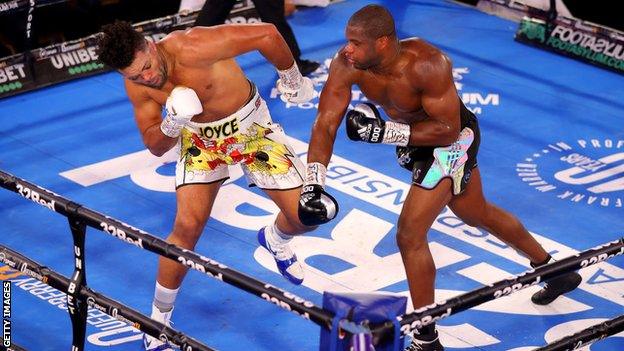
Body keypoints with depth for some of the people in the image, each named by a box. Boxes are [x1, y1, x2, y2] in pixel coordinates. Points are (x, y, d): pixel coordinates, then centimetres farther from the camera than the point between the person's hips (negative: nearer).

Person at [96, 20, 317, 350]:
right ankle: (159, 319, 4)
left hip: (251, 126, -2)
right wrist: (173, 124, -32)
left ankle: (275, 239, 34)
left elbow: (266, 34, -33)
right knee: (188, 224, -14)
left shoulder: (191, 48, -37)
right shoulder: (136, 86, -18)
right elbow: (155, 146, -8)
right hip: (200, 137, 2)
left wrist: (292, 81, -17)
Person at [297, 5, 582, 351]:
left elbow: (447, 130, -33)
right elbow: (325, 124, -22)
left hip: (452, 139, -8)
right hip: (415, 138, 8)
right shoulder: (347, 65, -23)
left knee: (410, 235, -14)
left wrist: (385, 132, -40)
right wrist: (312, 186, -32)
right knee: (476, 214, 26)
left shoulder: (426, 65, -38)